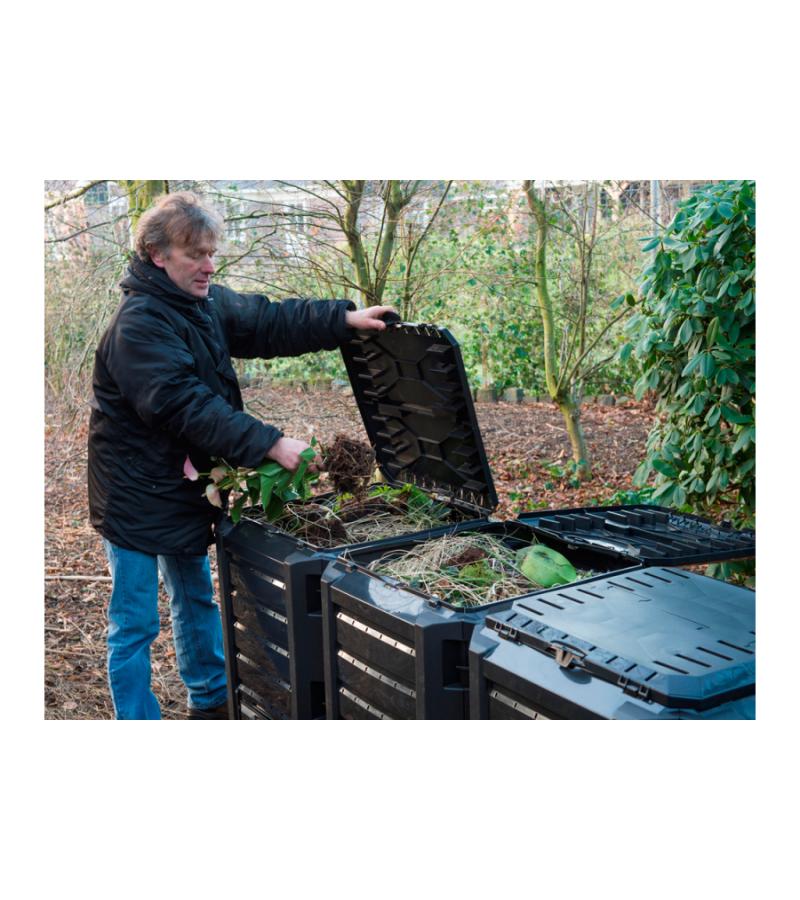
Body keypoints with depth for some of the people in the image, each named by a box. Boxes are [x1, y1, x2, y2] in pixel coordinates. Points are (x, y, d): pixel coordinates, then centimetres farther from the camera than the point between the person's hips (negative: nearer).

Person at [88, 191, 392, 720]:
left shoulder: (206, 303, 4)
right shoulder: (139, 325, -24)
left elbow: (268, 322, 5)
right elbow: (187, 407, -31)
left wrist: (346, 319, -8)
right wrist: (269, 444, -34)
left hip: (184, 487, 9)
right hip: (138, 498, -9)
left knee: (197, 601, 23)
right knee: (135, 626, 3)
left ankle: (211, 701, 41)